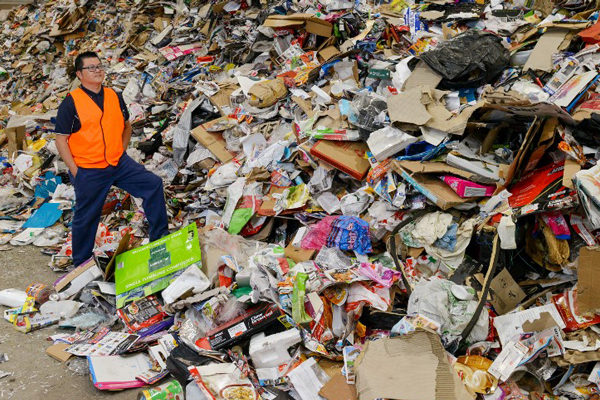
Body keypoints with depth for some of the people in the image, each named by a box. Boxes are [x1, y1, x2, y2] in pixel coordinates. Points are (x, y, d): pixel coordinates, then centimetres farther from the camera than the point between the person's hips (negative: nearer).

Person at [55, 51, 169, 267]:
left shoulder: (115, 97, 6)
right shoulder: (71, 102, -9)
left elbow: (127, 126, 20)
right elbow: (61, 140, -8)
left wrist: (121, 150, 8)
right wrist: (75, 171, -11)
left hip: (119, 163, 5)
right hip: (88, 172, -4)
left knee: (153, 184, -7)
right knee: (86, 218, 7)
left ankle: (160, 235, 5)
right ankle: (81, 263, 27)